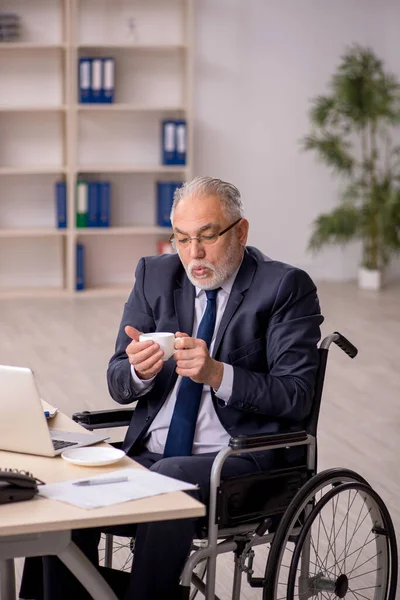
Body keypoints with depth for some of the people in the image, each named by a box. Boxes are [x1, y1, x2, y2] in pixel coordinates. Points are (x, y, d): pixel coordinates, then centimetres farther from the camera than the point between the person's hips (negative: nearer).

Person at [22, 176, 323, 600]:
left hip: (238, 458, -4)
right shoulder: (155, 275, 10)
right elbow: (118, 385, 9)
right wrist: (139, 370, -15)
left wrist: (217, 374, -24)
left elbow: (296, 396, -10)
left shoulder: (286, 287, -3)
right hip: (148, 452, 5)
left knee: (169, 480, -34)